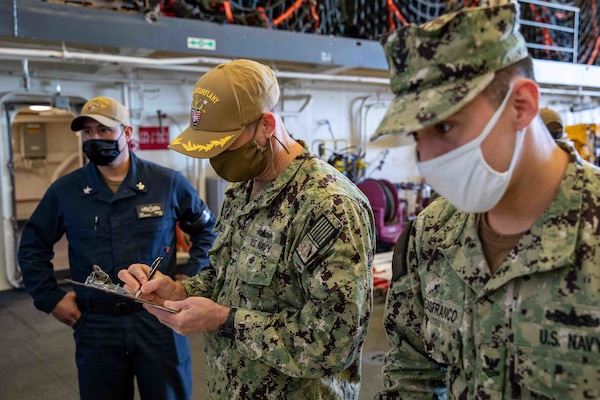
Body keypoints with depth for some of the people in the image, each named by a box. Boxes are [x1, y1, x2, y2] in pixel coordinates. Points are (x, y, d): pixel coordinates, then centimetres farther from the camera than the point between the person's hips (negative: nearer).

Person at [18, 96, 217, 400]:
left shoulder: (168, 183, -2)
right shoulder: (64, 191, 0)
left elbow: (207, 229, 9)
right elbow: (32, 246, 13)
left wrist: (189, 275, -1)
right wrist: (50, 297, 5)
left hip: (159, 319, -1)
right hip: (96, 326, 1)